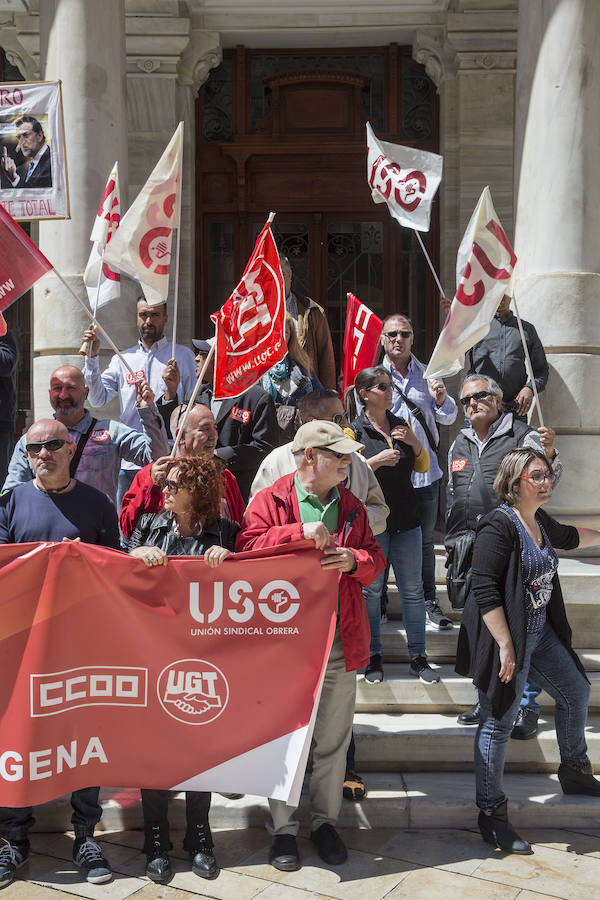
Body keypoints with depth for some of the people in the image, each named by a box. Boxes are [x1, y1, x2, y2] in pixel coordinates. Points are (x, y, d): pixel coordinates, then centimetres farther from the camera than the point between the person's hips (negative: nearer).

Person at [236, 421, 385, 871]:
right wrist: (298, 532, -25)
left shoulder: (351, 506, 10)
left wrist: (354, 559, -11)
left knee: (334, 738, 12)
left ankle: (326, 820, 29)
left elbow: (376, 559, 11)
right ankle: (283, 828, 21)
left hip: (342, 640, 4)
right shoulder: (271, 500, -3)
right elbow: (246, 547, -16)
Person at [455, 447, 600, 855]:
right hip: (507, 635, -10)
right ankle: (492, 814, 11)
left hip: (542, 632, 10)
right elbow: (485, 591, -24)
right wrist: (505, 646, -26)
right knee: (499, 722, -2)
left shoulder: (541, 522, 7)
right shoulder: (499, 526, -20)